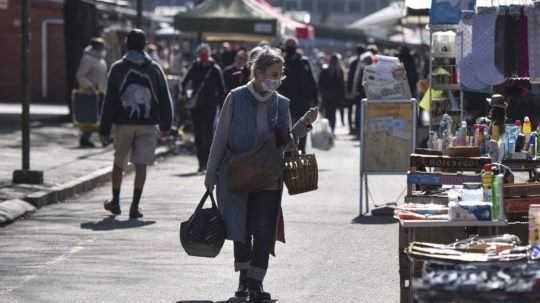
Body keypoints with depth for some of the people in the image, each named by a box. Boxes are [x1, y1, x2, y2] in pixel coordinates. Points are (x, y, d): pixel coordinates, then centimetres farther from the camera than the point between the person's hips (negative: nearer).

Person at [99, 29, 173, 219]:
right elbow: (165, 100, 6)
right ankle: (135, 206, -7)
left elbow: (109, 101, -5)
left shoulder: (118, 68, -3)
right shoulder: (154, 69, 3)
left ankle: (115, 202, 25)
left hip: (123, 124, 0)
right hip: (147, 125, 1)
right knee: (141, 164, -1)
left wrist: (104, 129, -2)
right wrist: (165, 125, 16)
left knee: (119, 163, 15)